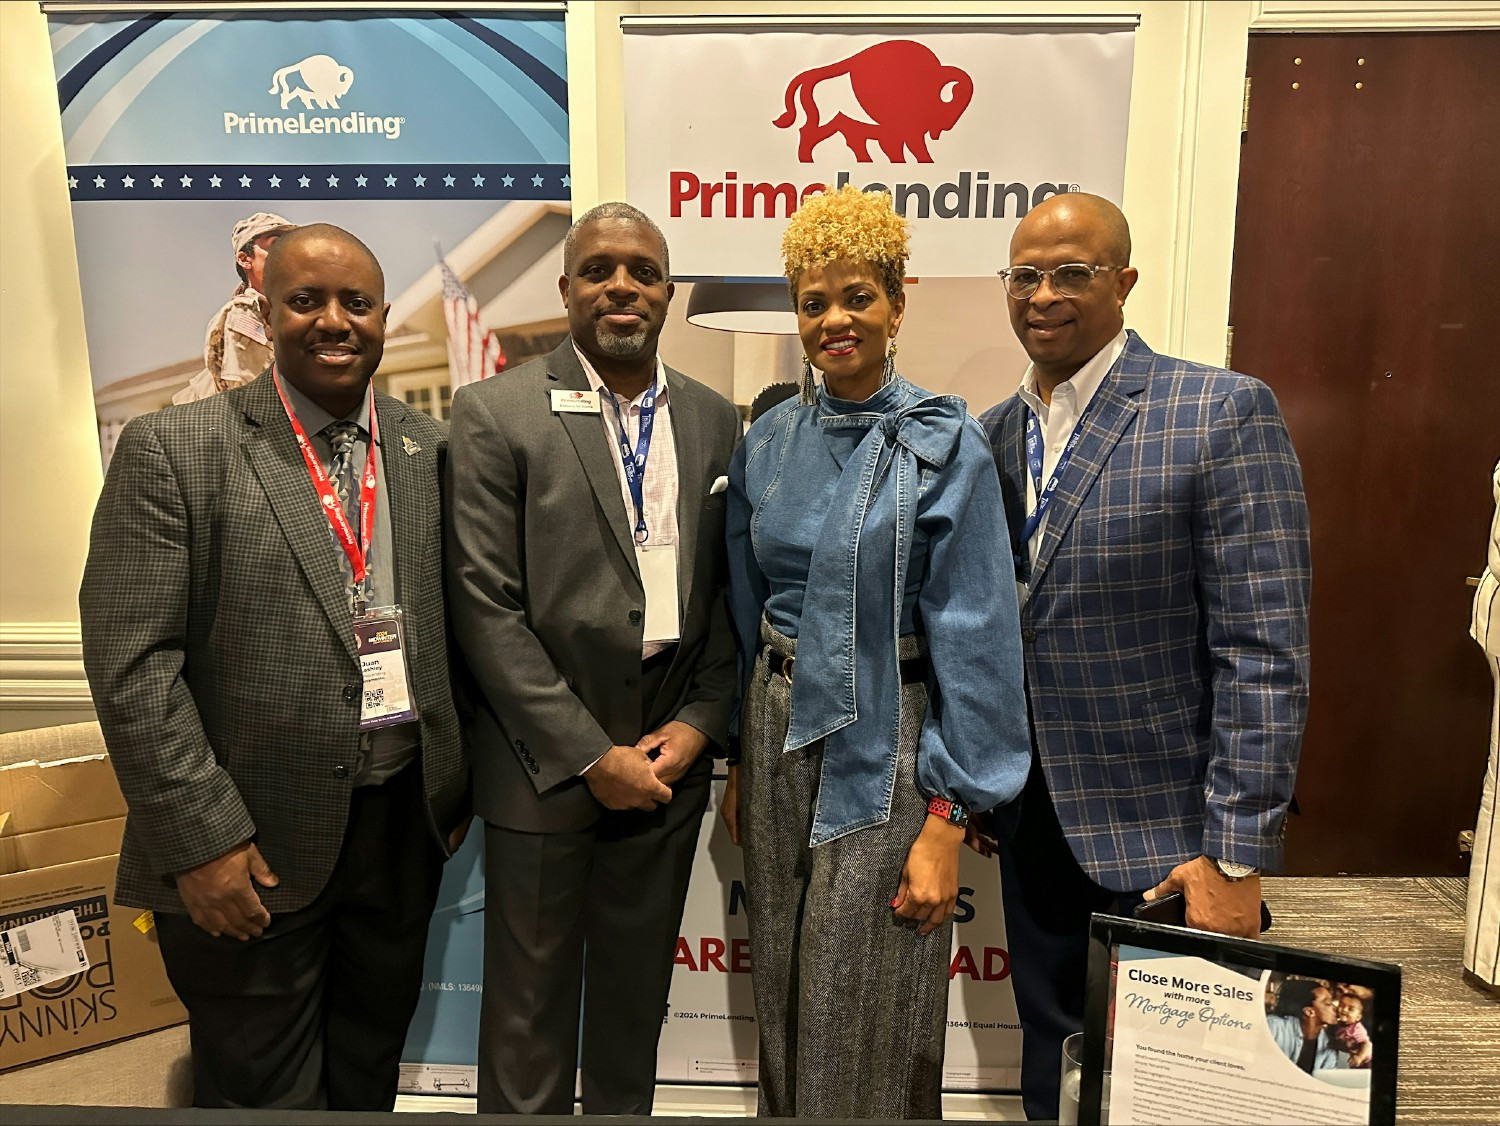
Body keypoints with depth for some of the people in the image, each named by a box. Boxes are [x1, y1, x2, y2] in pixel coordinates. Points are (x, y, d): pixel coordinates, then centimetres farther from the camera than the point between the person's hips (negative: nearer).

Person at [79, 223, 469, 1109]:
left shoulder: (430, 449, 4)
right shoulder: (172, 449, -9)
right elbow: (131, 663, -13)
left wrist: (457, 785, 8)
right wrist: (202, 839, -15)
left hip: (406, 821, 4)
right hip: (255, 845, -3)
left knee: (372, 1066, 24)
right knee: (263, 1089, 17)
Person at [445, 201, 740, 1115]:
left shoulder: (714, 422, 5)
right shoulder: (496, 415, -7)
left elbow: (728, 593, 7)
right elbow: (485, 606, -12)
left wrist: (699, 724, -5)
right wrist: (591, 756, -13)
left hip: (669, 761, 4)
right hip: (544, 766, -3)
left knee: (637, 999, 20)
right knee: (530, 1005, 14)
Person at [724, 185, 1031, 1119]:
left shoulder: (946, 445, -10)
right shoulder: (768, 442, 4)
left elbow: (974, 635, -12)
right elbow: (746, 611, 10)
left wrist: (946, 822, -15)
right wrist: (739, 761, 11)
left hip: (885, 744, -4)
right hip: (778, 733, 5)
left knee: (865, 1014, 8)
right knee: (785, 996, 18)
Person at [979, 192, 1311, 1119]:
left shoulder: (1225, 412, -12)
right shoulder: (993, 434, 5)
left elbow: (1265, 650, -15)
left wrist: (1237, 856, -17)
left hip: (1164, 833, -4)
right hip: (1035, 823, 5)